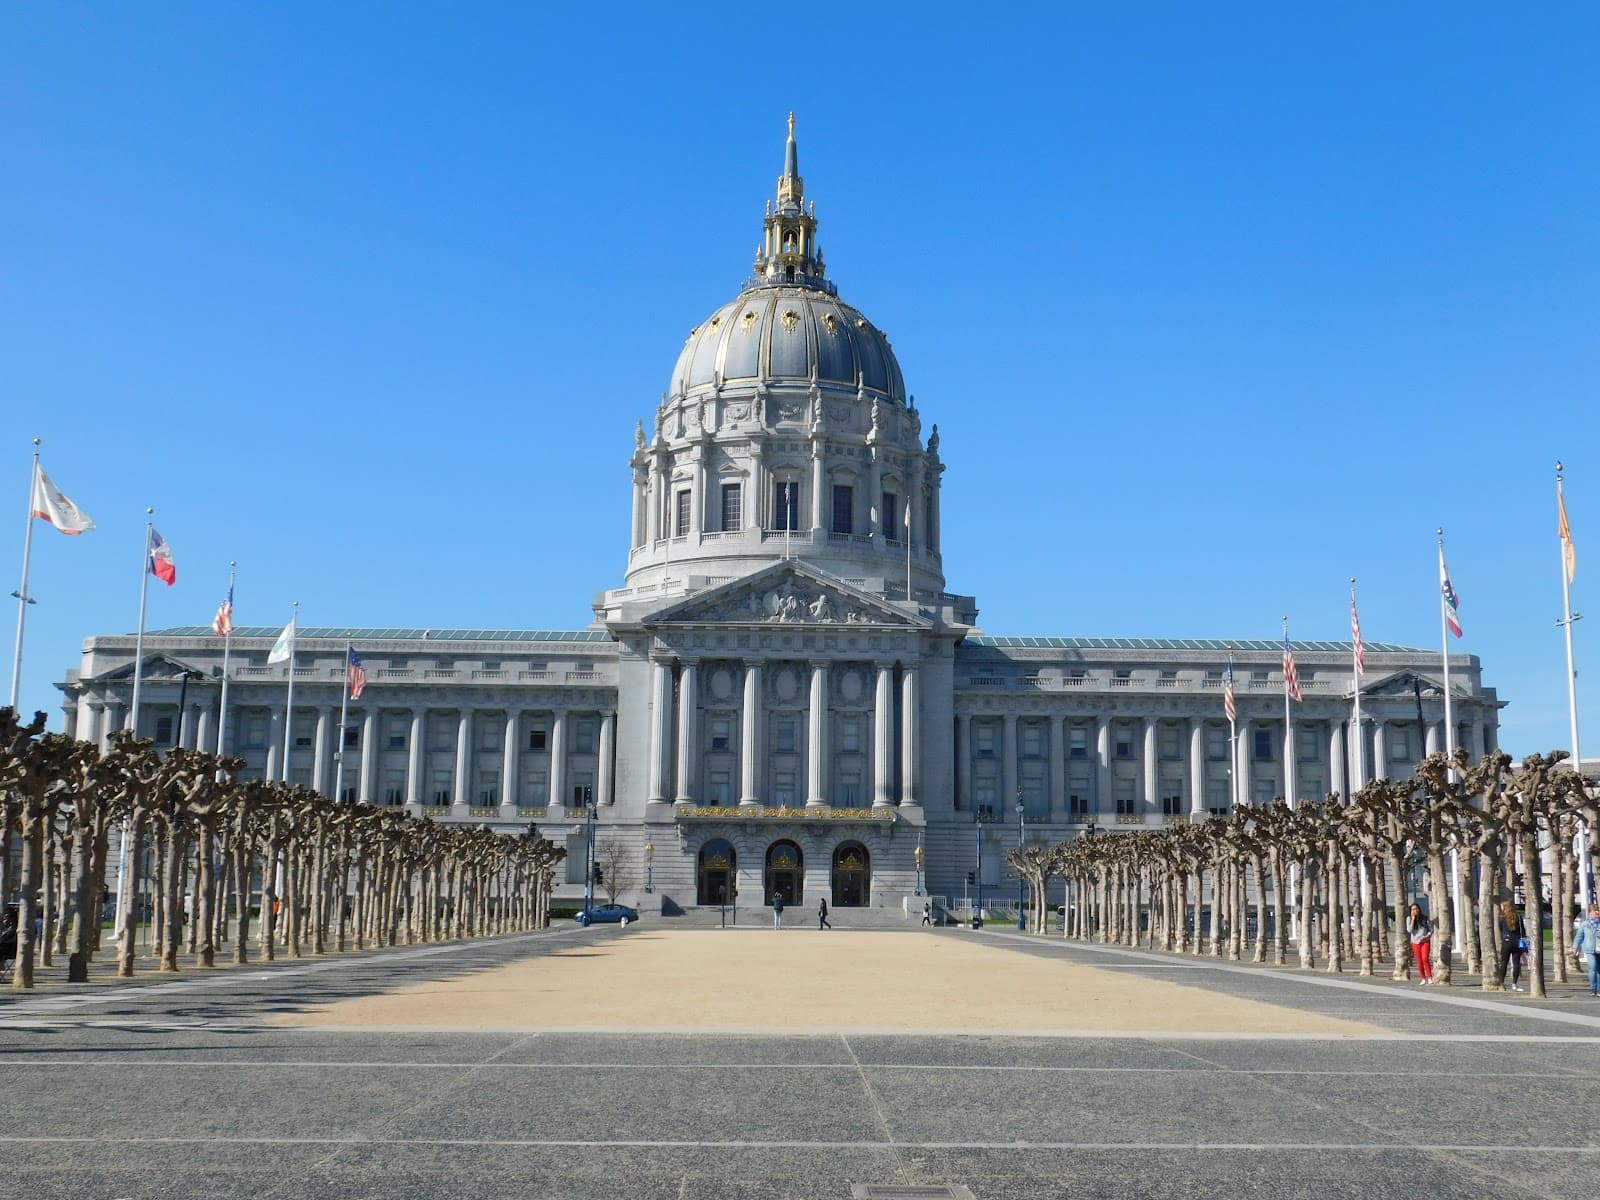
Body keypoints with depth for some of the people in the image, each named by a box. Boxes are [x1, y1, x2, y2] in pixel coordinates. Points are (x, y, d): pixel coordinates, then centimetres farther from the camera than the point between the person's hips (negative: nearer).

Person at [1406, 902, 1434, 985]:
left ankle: (1430, 978, -16)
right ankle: (1423, 979, 14)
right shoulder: (1409, 918, 0)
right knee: (1419, 961, 4)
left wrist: (1427, 936, -11)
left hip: (1425, 941, -1)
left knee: (1425, 959, -16)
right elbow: (1409, 930, -11)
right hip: (1415, 942, 1)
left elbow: (1431, 929, 7)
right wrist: (1412, 919, -15)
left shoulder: (1425, 918, 0)